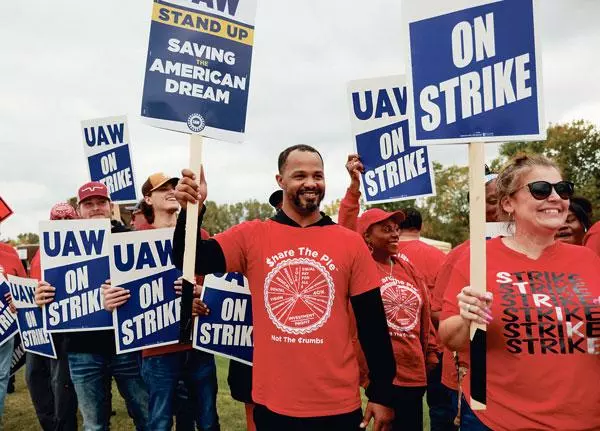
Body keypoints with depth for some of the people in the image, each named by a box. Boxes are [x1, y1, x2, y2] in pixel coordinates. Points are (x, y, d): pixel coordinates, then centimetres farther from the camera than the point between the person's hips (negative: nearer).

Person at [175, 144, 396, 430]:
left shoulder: (351, 243, -2)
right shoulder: (251, 236, -2)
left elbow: (373, 324, 0)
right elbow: (190, 261, -9)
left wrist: (381, 394, 2)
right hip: (273, 404, 0)